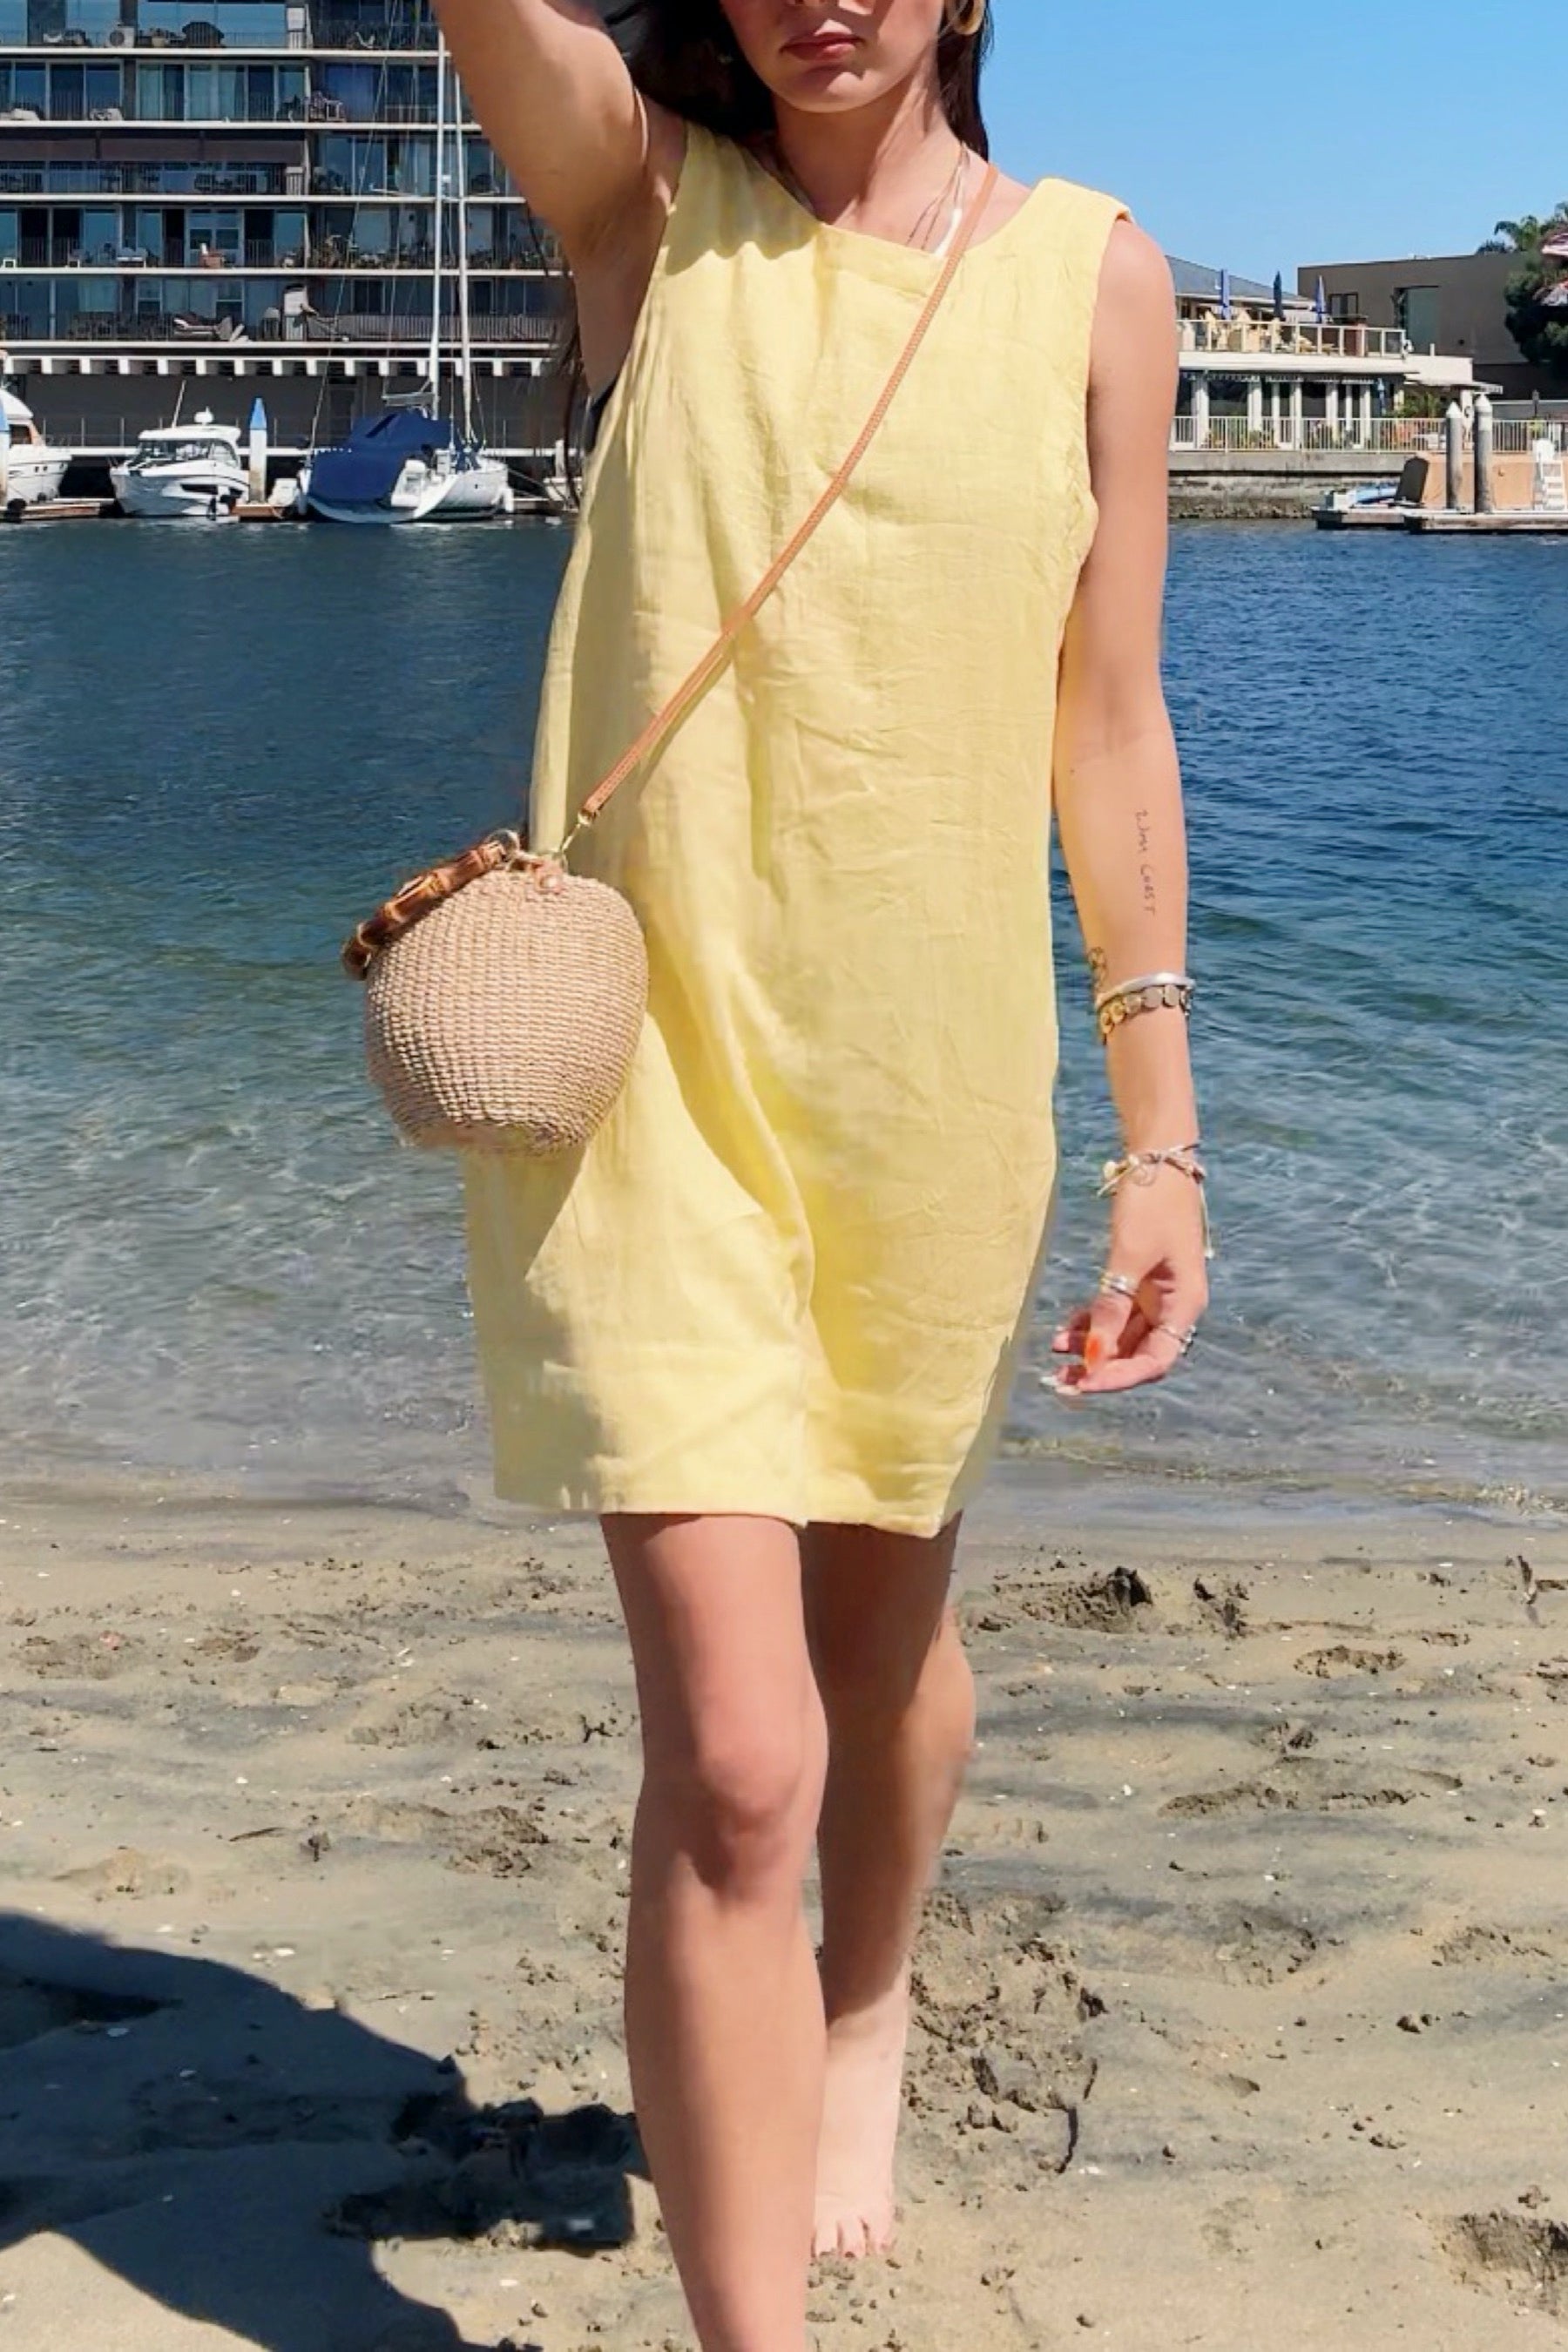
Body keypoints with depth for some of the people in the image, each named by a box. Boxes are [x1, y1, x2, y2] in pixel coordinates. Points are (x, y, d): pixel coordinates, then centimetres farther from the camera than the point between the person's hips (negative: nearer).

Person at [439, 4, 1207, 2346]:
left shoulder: (1095, 277, 1)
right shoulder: (645, 194, 0)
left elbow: (1111, 730, 3)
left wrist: (1163, 1133, 2)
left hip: (933, 1084, 2)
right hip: (646, 1069, -2)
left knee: (881, 1635, 22)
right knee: (731, 1754, -10)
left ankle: (865, 2025, 52)